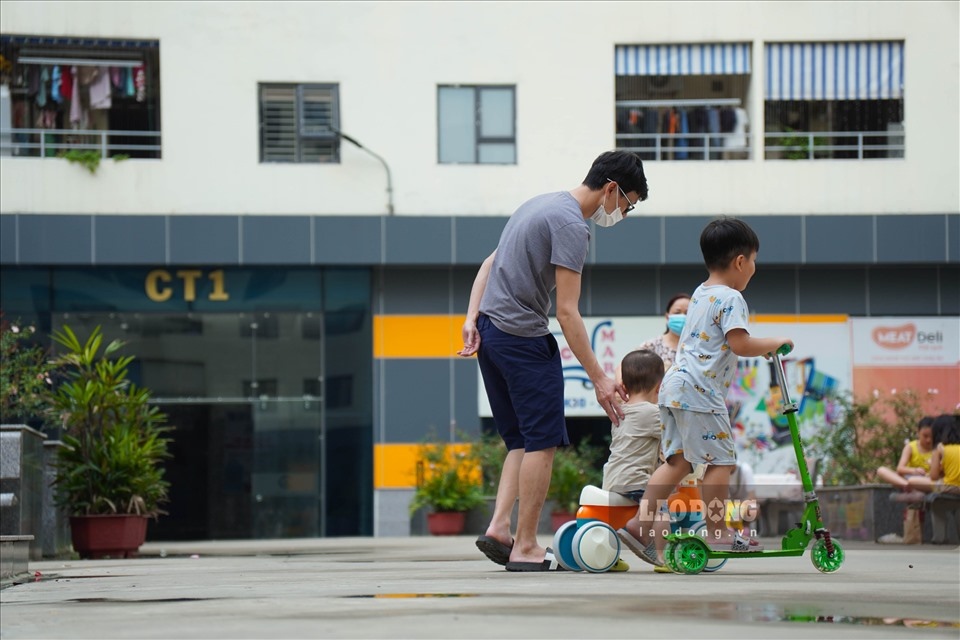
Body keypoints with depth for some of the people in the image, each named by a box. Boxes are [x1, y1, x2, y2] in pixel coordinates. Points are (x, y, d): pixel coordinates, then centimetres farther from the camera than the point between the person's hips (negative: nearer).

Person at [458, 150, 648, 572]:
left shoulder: (541, 204, 17)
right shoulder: (572, 225, -14)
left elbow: (490, 263, 19)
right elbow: (567, 313, -18)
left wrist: (472, 318, 11)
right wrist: (599, 379, -18)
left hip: (489, 333, 10)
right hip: (523, 338, -10)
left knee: (521, 440, 14)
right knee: (542, 442, -5)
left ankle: (499, 528, 2)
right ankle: (525, 548, -5)